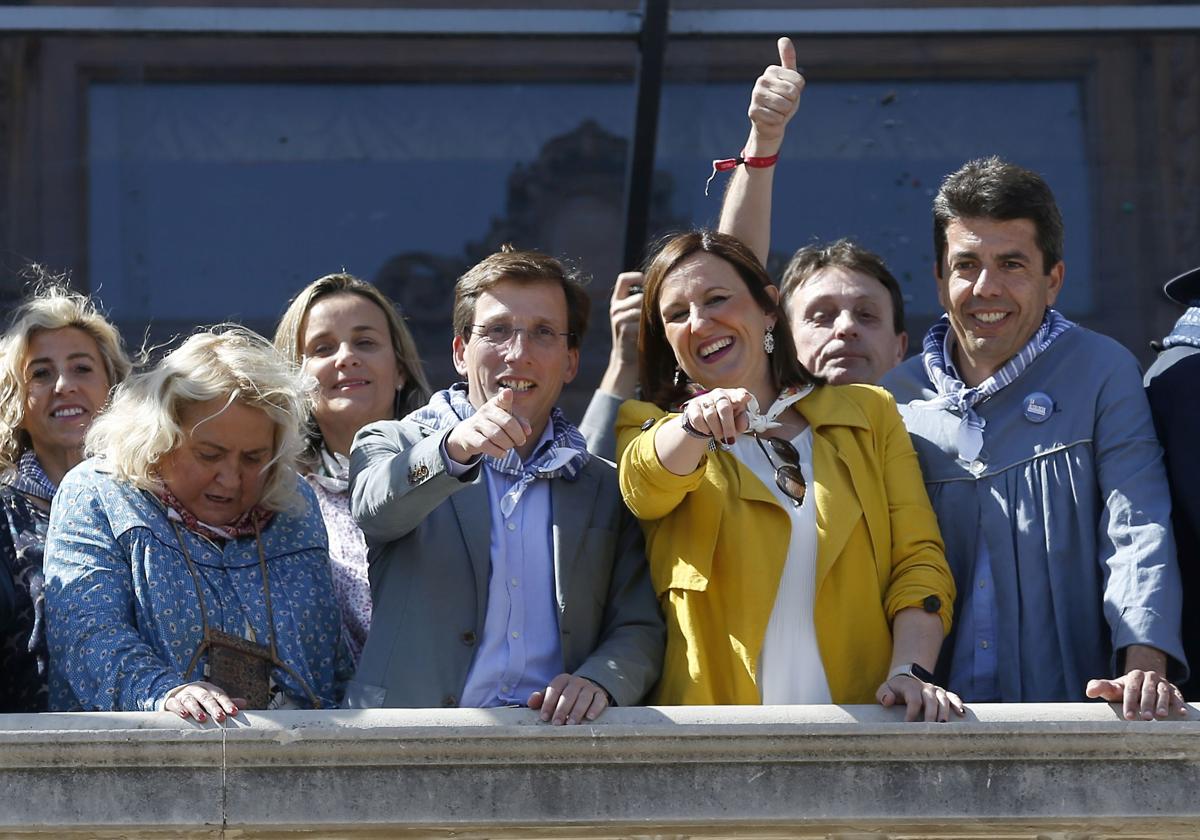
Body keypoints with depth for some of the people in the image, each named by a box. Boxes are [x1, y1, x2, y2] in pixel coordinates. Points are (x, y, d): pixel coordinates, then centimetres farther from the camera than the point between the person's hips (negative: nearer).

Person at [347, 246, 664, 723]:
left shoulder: (606, 489, 21)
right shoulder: (394, 446, 14)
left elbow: (639, 630, 15)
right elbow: (377, 507, -10)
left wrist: (599, 681, -8)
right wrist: (453, 450, -31)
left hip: (556, 732, 2)